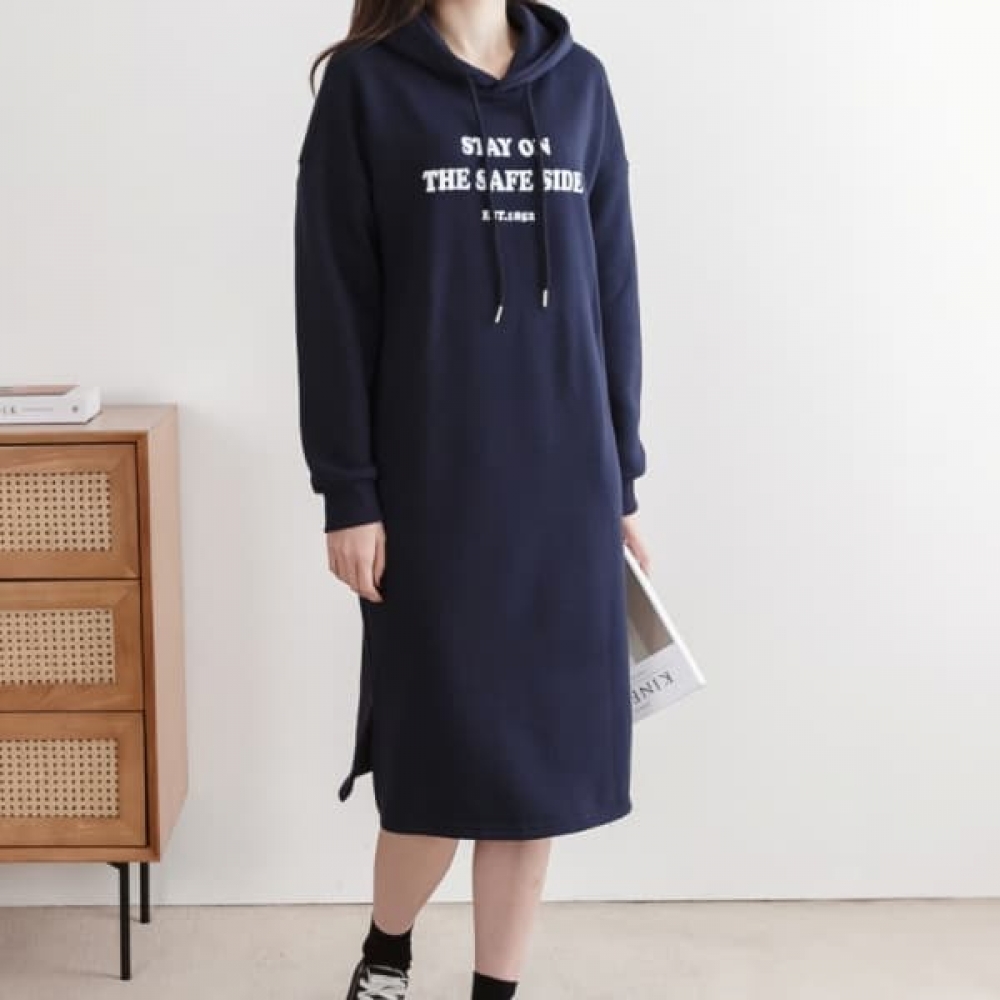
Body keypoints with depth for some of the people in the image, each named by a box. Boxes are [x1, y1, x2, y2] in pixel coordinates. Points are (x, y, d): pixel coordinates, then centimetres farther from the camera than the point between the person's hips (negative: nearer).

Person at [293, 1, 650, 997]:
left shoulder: (579, 82, 10)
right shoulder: (366, 82, -1)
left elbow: (611, 287, 11)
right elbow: (334, 300, -5)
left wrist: (623, 474, 9)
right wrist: (347, 492, -9)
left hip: (565, 479, 4)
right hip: (433, 483, -3)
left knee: (544, 750, 6)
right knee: (446, 752, 2)